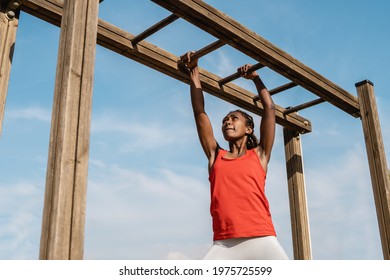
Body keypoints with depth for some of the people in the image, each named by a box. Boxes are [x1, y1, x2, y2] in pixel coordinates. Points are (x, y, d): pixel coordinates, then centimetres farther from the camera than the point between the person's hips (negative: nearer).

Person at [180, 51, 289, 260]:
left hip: (261, 241, -1)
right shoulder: (215, 156, 18)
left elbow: (269, 108, 13)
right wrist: (194, 71, 20)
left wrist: (255, 77, 23)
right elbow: (199, 112, 18)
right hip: (223, 245, 2)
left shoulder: (259, 154, 14)